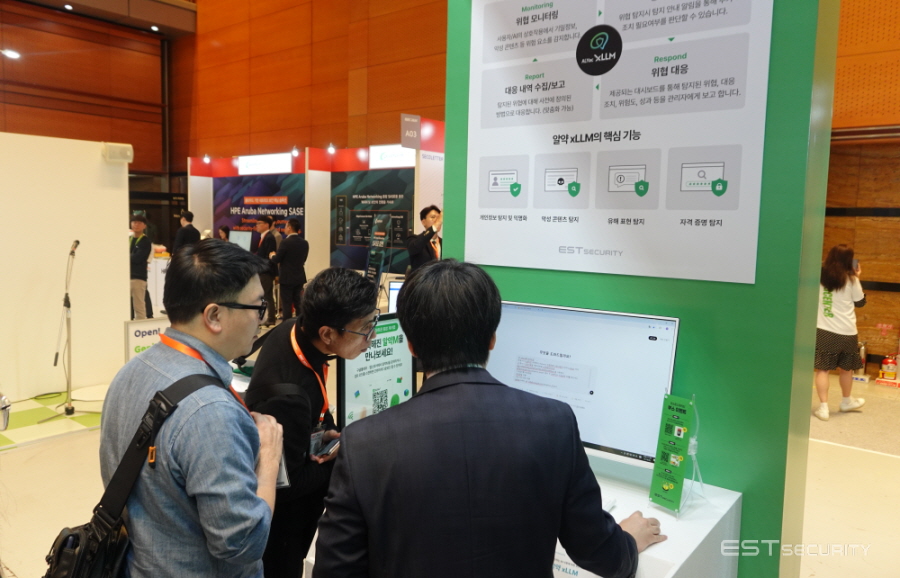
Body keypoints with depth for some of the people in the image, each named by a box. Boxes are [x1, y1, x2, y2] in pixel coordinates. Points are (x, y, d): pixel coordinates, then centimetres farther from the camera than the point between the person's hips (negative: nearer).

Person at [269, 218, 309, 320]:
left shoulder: (286, 242, -15)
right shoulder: (304, 243, 4)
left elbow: (276, 260, -11)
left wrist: (272, 255, 10)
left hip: (287, 278, -6)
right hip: (299, 277, 6)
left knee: (286, 304, -1)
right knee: (298, 304, 12)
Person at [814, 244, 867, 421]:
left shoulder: (819, 276, 0)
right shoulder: (851, 279, -4)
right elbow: (860, 302, 9)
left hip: (823, 330, 0)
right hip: (846, 332, 0)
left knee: (822, 369, 1)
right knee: (846, 368, 19)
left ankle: (823, 408, -4)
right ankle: (847, 401, 38)